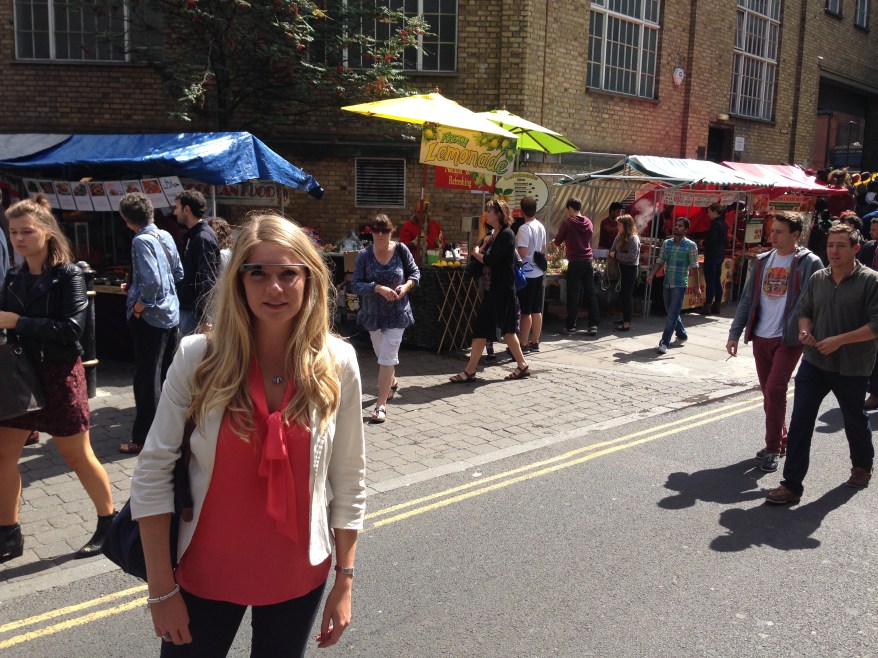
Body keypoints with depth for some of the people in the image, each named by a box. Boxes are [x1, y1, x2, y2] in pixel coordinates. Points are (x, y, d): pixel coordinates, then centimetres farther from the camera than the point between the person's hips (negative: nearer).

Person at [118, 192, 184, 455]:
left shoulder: (141, 241, -16)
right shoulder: (166, 236, 7)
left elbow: (151, 281, -27)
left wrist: (138, 305, -12)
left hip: (150, 317, -8)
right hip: (172, 314, 8)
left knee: (147, 379, 0)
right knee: (168, 374, 17)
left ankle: (143, 439, 8)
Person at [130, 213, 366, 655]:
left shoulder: (338, 363, -10)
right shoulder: (198, 357, -14)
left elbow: (348, 478, -4)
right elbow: (152, 473, -10)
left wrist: (345, 579, -1)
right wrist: (161, 588, -9)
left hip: (299, 576, 1)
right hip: (205, 572, -1)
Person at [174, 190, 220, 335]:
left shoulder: (203, 238, -18)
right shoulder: (192, 235, 14)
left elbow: (208, 281, -23)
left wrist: (202, 318, -25)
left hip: (196, 311, -10)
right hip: (187, 307, 10)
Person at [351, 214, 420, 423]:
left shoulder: (401, 250, -8)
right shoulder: (364, 255, -8)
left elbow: (415, 273, 5)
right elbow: (355, 284, -13)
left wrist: (406, 286, -15)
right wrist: (378, 288, -27)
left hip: (397, 312, -2)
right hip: (373, 312, 3)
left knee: (387, 357, -10)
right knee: (382, 354, 20)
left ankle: (381, 405, -6)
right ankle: (392, 382, 51)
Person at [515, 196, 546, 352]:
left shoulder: (524, 228, -17)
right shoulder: (541, 226, 8)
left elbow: (522, 253, -23)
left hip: (526, 273, -8)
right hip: (538, 273, 8)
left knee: (526, 311, -3)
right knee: (537, 310, 11)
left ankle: (523, 344, 3)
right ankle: (535, 342, 17)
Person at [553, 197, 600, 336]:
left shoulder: (567, 222, -7)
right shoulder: (588, 222, 9)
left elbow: (557, 241, 0)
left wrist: (564, 242, 24)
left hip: (575, 262, -5)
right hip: (589, 261, 5)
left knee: (573, 296, 1)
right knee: (590, 294, 8)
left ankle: (570, 326, 6)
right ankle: (593, 325, 8)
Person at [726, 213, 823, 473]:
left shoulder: (810, 263, -6)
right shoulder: (762, 261, 10)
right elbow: (747, 300, 10)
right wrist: (735, 334, 6)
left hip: (789, 339, -5)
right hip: (761, 337, 5)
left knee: (775, 390, -10)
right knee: (769, 393, 12)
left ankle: (773, 448, 1)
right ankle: (780, 442, 27)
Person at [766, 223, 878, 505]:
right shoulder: (818, 278, 5)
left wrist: (839, 340, -22)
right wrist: (805, 330, -6)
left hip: (851, 367, -3)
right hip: (814, 362, 4)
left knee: (855, 420, 17)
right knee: (800, 423, -3)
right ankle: (791, 485, 3)